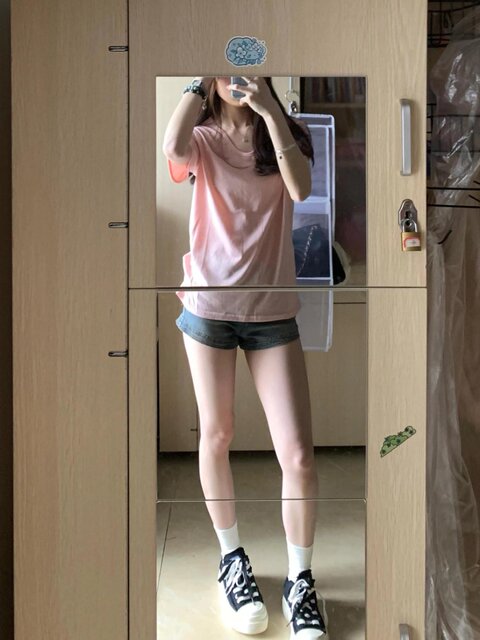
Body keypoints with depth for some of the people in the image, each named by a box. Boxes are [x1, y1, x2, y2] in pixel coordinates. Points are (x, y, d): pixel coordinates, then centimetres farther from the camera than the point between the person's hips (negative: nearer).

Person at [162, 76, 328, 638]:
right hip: (209, 306, 0)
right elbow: (172, 149, -23)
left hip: (273, 310, 0)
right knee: (216, 436, 10)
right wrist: (201, 81, -13)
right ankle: (231, 557, 31)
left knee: (298, 455, -5)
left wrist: (270, 109, -17)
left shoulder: (285, 132, 6)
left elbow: (300, 188, -16)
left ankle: (300, 578, 15)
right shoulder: (203, 138, 4)